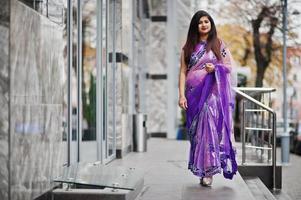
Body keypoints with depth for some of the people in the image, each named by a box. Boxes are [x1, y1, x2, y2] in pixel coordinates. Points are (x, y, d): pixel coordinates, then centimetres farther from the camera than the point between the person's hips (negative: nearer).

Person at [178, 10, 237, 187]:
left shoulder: (218, 44, 7)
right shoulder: (189, 47, 11)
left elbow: (230, 65, 5)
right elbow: (183, 71, 6)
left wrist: (215, 68, -15)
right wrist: (182, 94, -3)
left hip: (213, 91, -2)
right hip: (194, 92, 2)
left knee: (209, 124, -14)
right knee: (197, 130, 1)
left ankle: (209, 170, -13)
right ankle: (201, 168, 9)